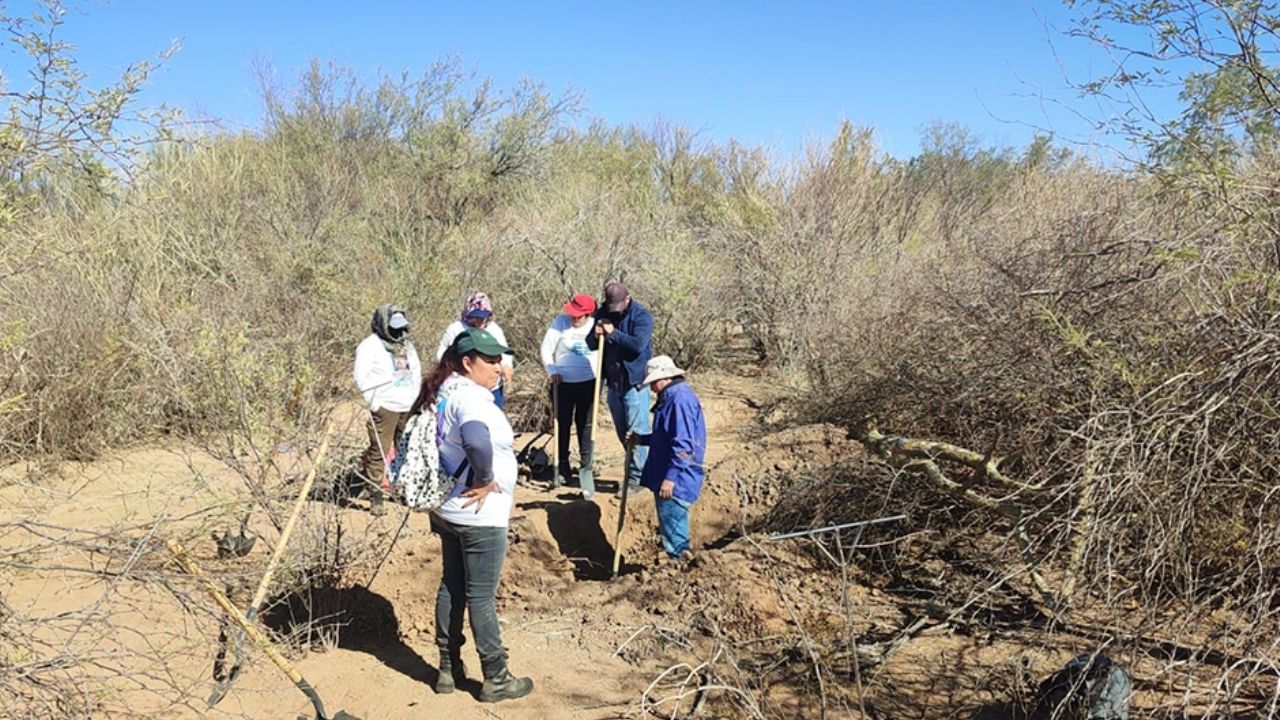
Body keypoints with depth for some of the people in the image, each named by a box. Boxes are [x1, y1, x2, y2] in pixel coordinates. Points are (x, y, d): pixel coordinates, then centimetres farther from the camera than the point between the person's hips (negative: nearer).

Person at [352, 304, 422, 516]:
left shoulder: (406, 344, 17)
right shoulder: (370, 345, -6)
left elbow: (416, 370, 26)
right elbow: (360, 374, -11)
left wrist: (417, 397, 17)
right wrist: (371, 401, -14)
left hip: (409, 407, 7)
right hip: (385, 407, -7)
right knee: (379, 452, -5)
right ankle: (375, 498, 1)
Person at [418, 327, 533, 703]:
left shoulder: (444, 392, 5)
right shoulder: (471, 398, -24)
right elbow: (477, 443, -43)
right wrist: (485, 480, -26)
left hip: (447, 510, 9)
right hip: (480, 515, -9)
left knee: (451, 587, 18)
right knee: (481, 597, 2)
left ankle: (448, 669, 30)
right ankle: (496, 679, 16)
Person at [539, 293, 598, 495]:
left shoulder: (596, 326, -6)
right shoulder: (560, 322, -8)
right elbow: (546, 348, -7)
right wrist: (552, 371, -15)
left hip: (588, 382, -1)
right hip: (563, 382, 1)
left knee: (585, 424, 2)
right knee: (562, 424, 6)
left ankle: (585, 466, 12)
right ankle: (562, 468, 16)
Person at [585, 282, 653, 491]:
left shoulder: (641, 316, -12)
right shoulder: (603, 313, 5)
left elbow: (638, 345, -26)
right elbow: (591, 345, 8)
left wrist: (613, 333, -21)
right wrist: (596, 336, -14)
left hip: (634, 382, -6)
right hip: (613, 382, 6)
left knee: (636, 432, -3)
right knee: (622, 432, 15)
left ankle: (636, 477, 3)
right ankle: (635, 468, 29)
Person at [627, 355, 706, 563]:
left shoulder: (680, 399, -19)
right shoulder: (671, 398, 15)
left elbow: (683, 444, -25)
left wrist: (670, 477, -26)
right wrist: (642, 439, 18)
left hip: (677, 480, -11)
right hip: (666, 476, 11)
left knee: (673, 527, -6)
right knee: (668, 524, 18)